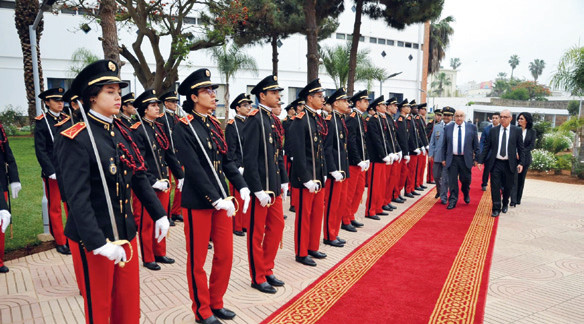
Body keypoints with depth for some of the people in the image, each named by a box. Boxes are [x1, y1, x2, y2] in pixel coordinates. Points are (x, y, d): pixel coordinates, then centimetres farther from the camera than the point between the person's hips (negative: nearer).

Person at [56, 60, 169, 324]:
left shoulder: (121, 132, 6)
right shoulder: (77, 140, -17)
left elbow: (139, 178, 11)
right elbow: (78, 198, -23)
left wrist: (159, 214, 8)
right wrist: (99, 243, -28)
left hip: (125, 232, 6)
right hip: (93, 238, -6)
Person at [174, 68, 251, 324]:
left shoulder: (214, 124, 9)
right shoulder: (183, 127, -12)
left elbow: (226, 160, 9)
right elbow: (194, 169, -19)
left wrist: (242, 187, -3)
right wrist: (217, 200, -22)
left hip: (221, 198, 7)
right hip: (197, 202, -7)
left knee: (225, 254, 13)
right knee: (197, 260, 9)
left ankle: (216, 303, 32)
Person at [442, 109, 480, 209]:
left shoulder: (472, 127, 3)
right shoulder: (448, 128, 5)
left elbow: (476, 144, 3)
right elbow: (445, 145, 8)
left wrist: (476, 158, 0)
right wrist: (444, 158, 5)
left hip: (466, 159, 0)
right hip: (452, 159, 0)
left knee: (466, 179, 8)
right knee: (452, 180, 0)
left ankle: (466, 194, 39)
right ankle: (453, 200, 10)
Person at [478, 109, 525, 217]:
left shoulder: (517, 130, 1)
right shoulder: (494, 130, 3)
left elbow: (521, 148, 3)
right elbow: (487, 147, 5)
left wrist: (521, 163, -5)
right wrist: (481, 161, 1)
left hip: (509, 164, 0)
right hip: (495, 163, 0)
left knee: (507, 187, 12)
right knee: (495, 187, -1)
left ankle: (505, 204, 36)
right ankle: (496, 208, 10)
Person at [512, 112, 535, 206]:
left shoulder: (532, 131, 3)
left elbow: (532, 145, -3)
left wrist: (522, 152, -16)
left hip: (525, 158, 2)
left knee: (521, 179, 8)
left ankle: (518, 199, 18)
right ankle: (513, 200, -11)